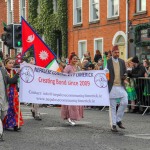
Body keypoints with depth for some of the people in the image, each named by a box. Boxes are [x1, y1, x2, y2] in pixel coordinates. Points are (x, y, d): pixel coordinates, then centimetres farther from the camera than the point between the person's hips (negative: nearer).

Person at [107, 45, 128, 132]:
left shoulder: (122, 62, 12)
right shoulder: (107, 62, -2)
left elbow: (125, 72, 18)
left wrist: (124, 77, -3)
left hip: (121, 86, 4)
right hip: (112, 86, -4)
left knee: (125, 102, -7)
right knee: (112, 106, 1)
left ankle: (118, 120, 12)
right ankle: (113, 125, 7)